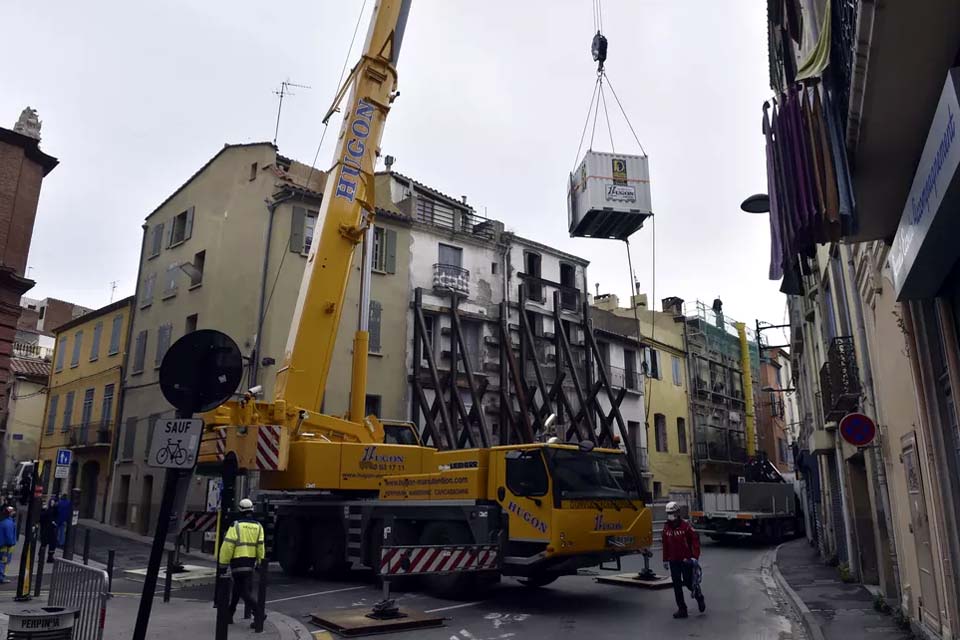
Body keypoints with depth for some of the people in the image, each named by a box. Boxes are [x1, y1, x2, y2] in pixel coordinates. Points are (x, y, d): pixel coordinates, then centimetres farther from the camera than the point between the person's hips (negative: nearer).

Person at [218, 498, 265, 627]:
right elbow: (261, 546, 5)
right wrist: (260, 562, 14)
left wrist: (223, 562, -4)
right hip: (250, 562, 5)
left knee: (245, 591, -3)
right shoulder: (258, 527, 4)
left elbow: (228, 545, -13)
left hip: (238, 562, -5)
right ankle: (229, 614, 28)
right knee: (237, 589, 20)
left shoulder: (236, 526, -10)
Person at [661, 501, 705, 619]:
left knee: (689, 582, 0)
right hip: (673, 561, 5)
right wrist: (665, 560, 15)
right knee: (677, 585, 5)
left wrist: (695, 557, -15)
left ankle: (699, 598, 31)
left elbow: (695, 540, -11)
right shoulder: (666, 527, 5)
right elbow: (665, 544, 13)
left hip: (686, 560, -5)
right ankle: (682, 609, 14)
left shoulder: (686, 525, -11)